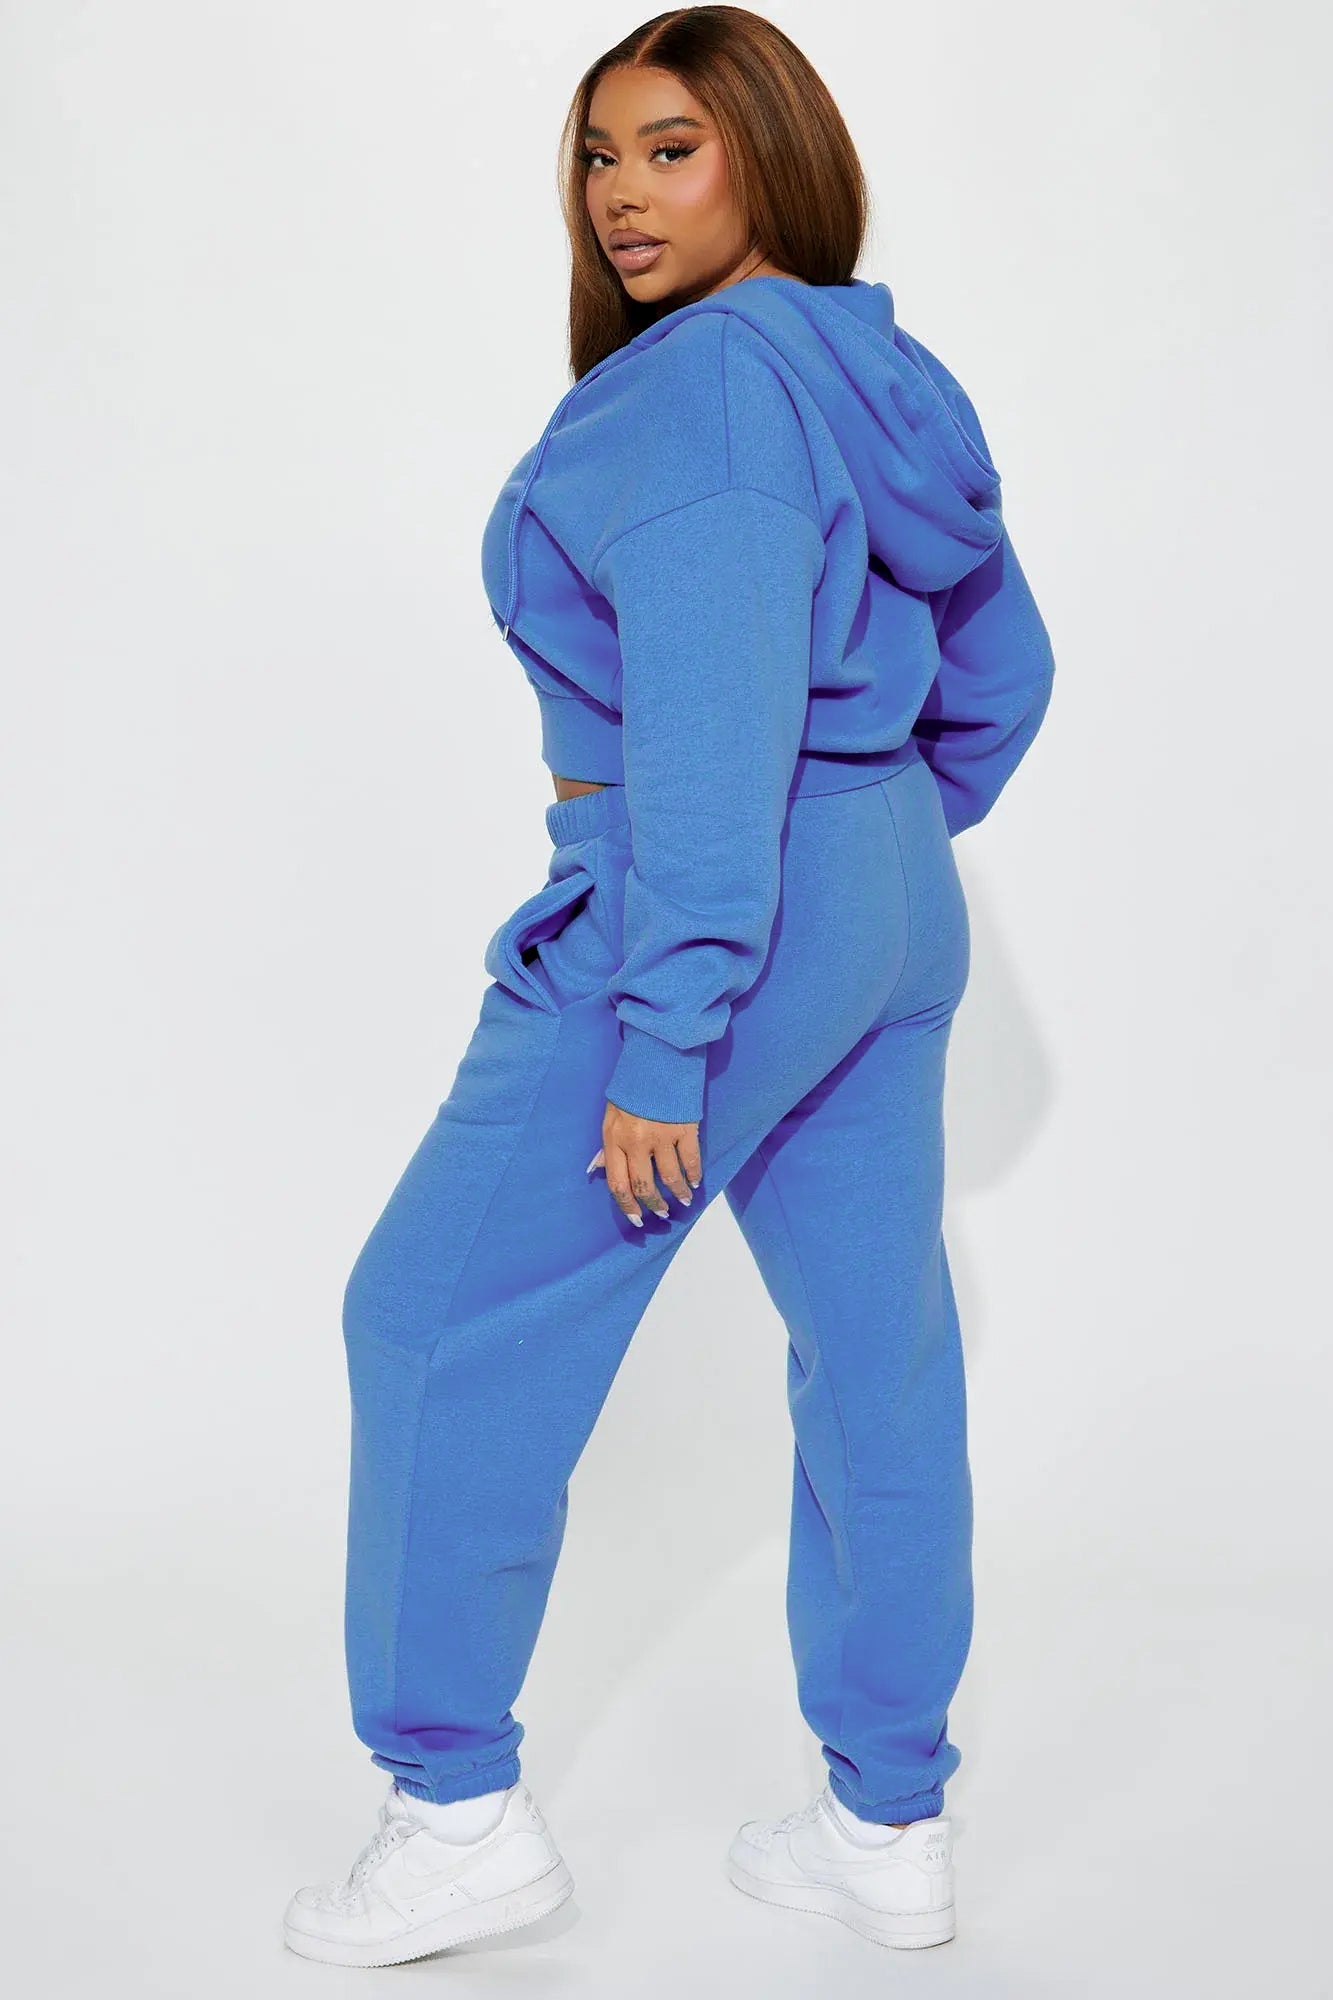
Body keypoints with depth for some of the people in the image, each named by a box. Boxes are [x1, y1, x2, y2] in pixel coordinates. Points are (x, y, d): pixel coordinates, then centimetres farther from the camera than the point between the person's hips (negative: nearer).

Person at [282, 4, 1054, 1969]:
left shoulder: (708, 385, -17)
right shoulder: (879, 377, 11)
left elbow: (711, 735, -24)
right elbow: (1003, 665, 20)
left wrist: (662, 1043, -23)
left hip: (705, 916, -9)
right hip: (894, 919, 9)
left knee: (438, 1321, 3)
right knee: (878, 1342, 11)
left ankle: (459, 1804, 11)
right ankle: (892, 1822, 23)